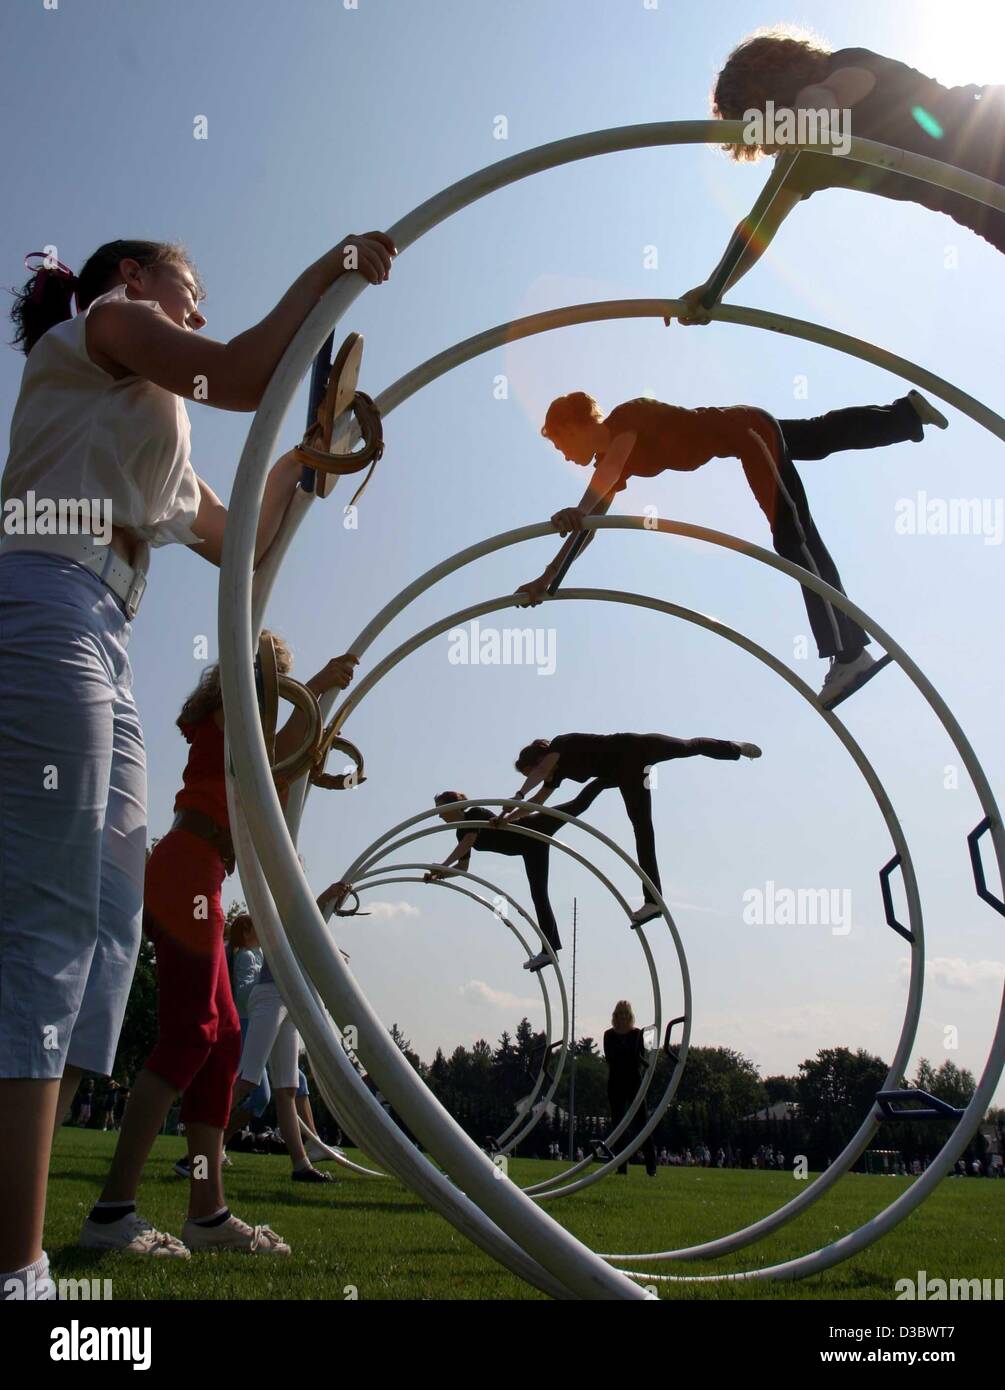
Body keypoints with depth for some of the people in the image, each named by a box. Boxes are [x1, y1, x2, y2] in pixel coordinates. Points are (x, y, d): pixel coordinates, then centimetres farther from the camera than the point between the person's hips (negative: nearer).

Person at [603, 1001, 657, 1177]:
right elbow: (608, 1058, -4)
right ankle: (621, 1167, 8)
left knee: (641, 1123, -6)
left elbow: (642, 1058, -3)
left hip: (634, 1082, -1)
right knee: (618, 1124, 3)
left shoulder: (637, 1034, 4)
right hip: (616, 1083, 1)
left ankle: (651, 1168, -5)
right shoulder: (609, 1035, 6)